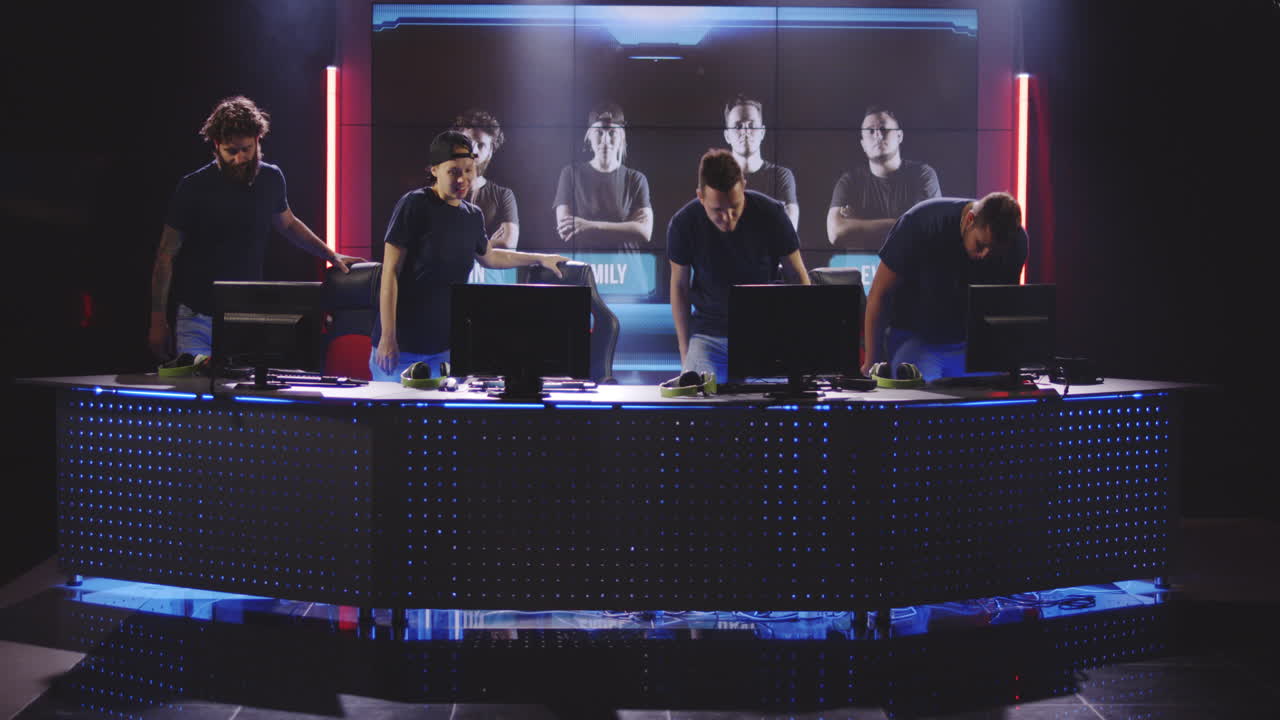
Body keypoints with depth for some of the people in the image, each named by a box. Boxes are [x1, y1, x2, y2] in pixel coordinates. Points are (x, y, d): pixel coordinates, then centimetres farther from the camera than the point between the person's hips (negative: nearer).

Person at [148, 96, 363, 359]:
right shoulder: (194, 187, -7)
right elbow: (166, 256, -2)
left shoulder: (271, 179, 3)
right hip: (197, 319, -2)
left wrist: (332, 256, 23)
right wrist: (158, 320, -3)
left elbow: (288, 224, 26)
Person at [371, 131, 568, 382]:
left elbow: (488, 257, 32)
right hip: (402, 345, -6)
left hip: (443, 348, 6)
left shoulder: (473, 216, 10)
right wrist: (387, 338, -17)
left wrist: (540, 258, 34)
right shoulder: (415, 205, -10)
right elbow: (391, 271, -12)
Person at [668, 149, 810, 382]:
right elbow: (679, 286, 3)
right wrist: (684, 352, 0)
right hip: (708, 334, 0)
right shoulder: (683, 224, -10)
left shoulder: (771, 214, -12)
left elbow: (798, 277, -2)